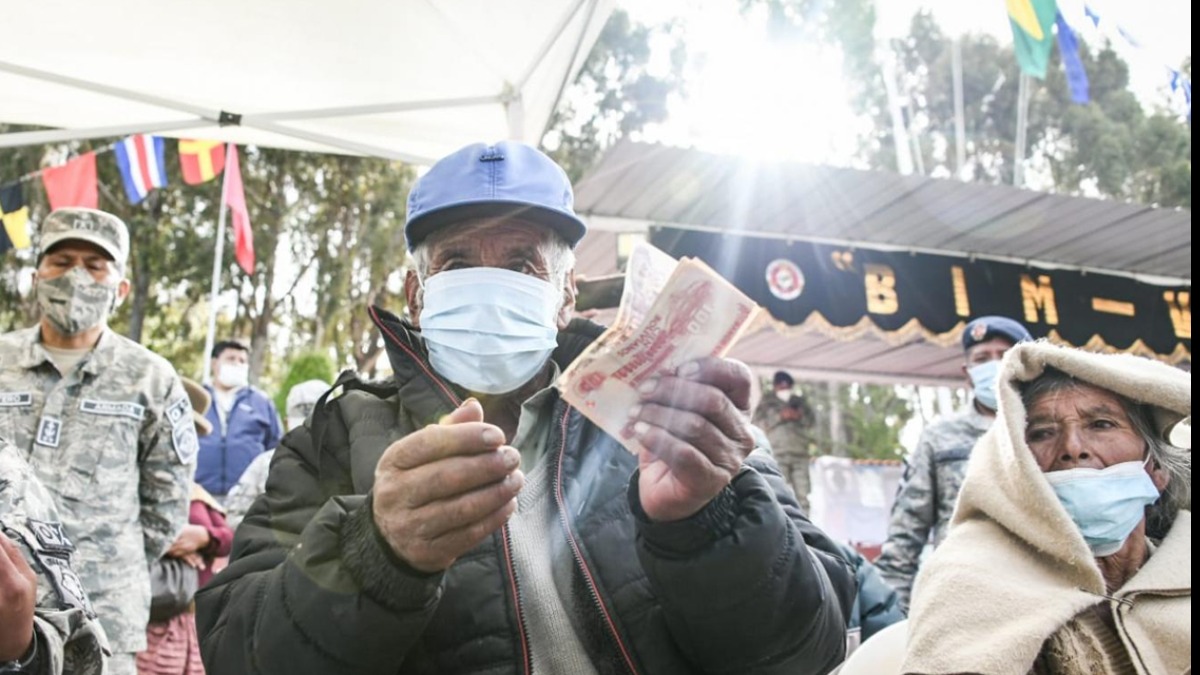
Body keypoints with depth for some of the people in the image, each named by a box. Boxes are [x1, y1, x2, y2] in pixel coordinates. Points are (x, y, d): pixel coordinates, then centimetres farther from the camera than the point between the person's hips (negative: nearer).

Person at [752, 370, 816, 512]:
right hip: (777, 454, -4)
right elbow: (759, 423, -3)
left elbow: (811, 421, 16)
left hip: (799, 453, 4)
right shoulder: (766, 401, 9)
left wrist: (800, 415, -4)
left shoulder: (799, 401, 21)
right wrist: (780, 416, -12)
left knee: (802, 492, -1)